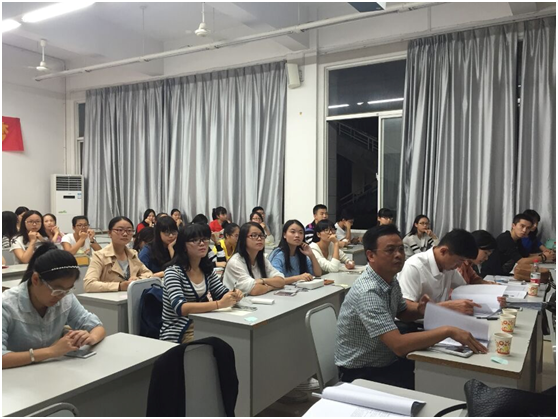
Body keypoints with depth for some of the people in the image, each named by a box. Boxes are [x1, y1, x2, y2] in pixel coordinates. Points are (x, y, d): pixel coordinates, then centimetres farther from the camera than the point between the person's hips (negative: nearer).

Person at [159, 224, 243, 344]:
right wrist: (219, 304, -37)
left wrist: (233, 296, -19)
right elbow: (180, 308, -29)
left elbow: (223, 293, 5)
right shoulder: (173, 272, -17)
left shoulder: (207, 269, 3)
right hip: (177, 334, -6)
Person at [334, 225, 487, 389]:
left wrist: (419, 310, -4)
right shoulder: (368, 292, -28)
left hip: (387, 361, 8)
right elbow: (399, 345, -33)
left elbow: (401, 311, 18)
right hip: (362, 373, -8)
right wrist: (448, 331, -29)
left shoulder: (391, 280, -1)